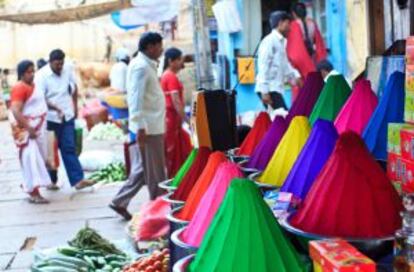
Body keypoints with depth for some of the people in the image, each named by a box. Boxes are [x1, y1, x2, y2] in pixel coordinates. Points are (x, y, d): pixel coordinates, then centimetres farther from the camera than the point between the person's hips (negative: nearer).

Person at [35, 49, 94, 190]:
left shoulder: (68, 69, 0)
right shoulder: (41, 75, -13)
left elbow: (74, 87, 15)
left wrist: (75, 106, 15)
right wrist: (56, 108, -31)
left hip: (67, 116, 3)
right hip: (50, 118, -3)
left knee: (69, 148, 1)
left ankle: (77, 179, -3)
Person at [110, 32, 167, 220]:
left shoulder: (146, 65, 16)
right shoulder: (141, 67, -15)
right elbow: (136, 99, -21)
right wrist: (141, 127, -25)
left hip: (152, 125, 10)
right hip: (148, 127, -10)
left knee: (143, 169, 14)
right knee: (155, 172, 0)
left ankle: (120, 202, 19)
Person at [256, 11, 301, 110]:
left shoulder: (281, 42, 17)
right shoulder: (269, 41, -11)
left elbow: (285, 64, 24)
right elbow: (263, 66, -16)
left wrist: (295, 75, 6)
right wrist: (264, 91, -20)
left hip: (276, 88, 9)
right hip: (269, 89, -9)